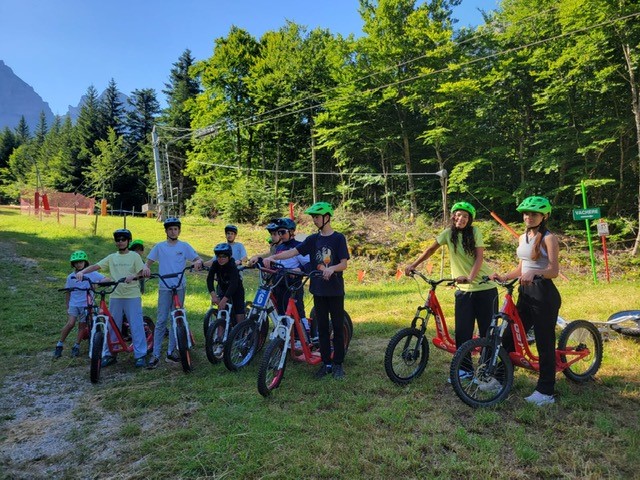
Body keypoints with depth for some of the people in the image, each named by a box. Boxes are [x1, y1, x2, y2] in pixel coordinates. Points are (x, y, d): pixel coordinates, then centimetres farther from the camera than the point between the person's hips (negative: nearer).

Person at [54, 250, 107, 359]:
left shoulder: (91, 274, -5)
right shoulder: (71, 277, 1)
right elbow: (68, 293, 10)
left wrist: (101, 283, -32)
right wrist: (67, 307, 13)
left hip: (86, 304, 0)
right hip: (74, 304, 0)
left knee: (82, 326, 6)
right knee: (70, 324, -16)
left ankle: (76, 346, 22)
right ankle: (59, 345, 0)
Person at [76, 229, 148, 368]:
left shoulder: (134, 256, 2)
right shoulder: (112, 257, 11)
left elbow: (142, 273, -6)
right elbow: (95, 266, 4)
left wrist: (133, 276, -26)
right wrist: (82, 272, -13)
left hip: (132, 296, -4)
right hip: (115, 296, 4)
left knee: (136, 325, -3)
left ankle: (140, 355, 4)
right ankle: (109, 354, 21)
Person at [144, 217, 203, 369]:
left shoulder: (184, 246, 5)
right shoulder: (159, 246, 5)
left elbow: (198, 259, 1)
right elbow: (148, 262, 6)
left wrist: (198, 262, -23)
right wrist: (146, 268, -17)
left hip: (180, 287, 1)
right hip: (164, 287, -1)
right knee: (161, 320, -3)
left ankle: (171, 351, 17)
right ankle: (155, 354, 1)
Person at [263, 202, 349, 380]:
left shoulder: (338, 238, -4)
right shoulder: (313, 239, 7)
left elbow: (344, 264, -10)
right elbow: (293, 252, -4)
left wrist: (331, 268, -30)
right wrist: (272, 257, -18)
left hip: (335, 290, -4)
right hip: (318, 290, 4)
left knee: (338, 327, 4)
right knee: (322, 328, 9)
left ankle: (338, 364, 15)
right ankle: (326, 363, 19)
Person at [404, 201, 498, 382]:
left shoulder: (474, 232, -5)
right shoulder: (448, 233, 1)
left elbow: (479, 257, -12)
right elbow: (431, 249, 8)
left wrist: (471, 277, -27)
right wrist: (413, 265, 3)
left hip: (485, 288, -2)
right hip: (464, 290, 2)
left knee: (487, 330, 3)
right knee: (462, 332, 2)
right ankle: (465, 368, 18)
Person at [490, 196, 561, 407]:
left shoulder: (549, 238, -8)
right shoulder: (523, 237, 14)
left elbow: (554, 270, -18)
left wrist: (534, 273, -36)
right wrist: (503, 277, 5)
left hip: (544, 294, -8)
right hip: (525, 292, 8)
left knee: (545, 343, 0)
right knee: (509, 337, 10)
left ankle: (546, 392, 11)